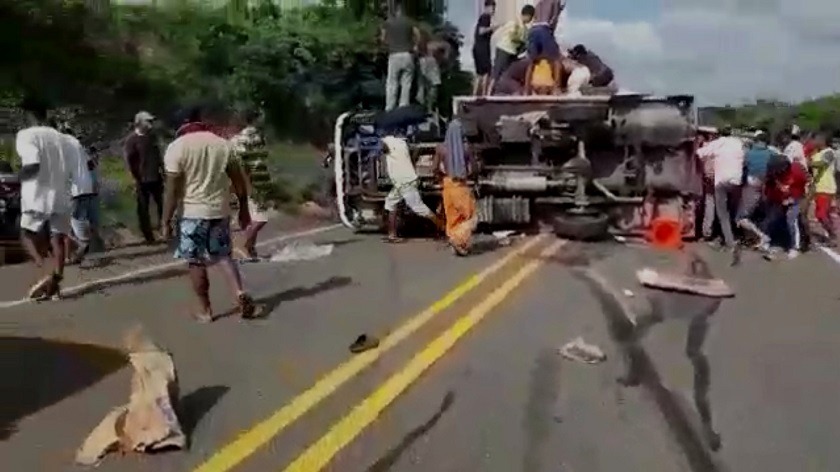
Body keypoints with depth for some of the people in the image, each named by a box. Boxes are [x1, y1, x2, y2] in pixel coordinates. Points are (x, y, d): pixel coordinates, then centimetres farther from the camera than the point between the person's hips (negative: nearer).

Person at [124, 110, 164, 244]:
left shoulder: (152, 136, 6)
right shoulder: (131, 139, -12)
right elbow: (129, 161, -13)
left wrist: (162, 170, 13)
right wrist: (136, 179, -14)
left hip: (156, 178, 6)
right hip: (142, 180, -6)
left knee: (162, 205, 13)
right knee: (143, 209, 4)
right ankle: (148, 237, 12)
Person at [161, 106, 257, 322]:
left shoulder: (176, 147, -9)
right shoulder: (222, 144, 4)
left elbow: (172, 190, -12)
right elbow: (239, 181, 6)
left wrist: (166, 222, -6)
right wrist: (244, 209, 15)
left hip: (192, 213, -4)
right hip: (220, 211, 4)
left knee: (196, 262, 8)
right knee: (223, 256, 17)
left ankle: (205, 310, 16)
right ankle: (240, 292, -3)